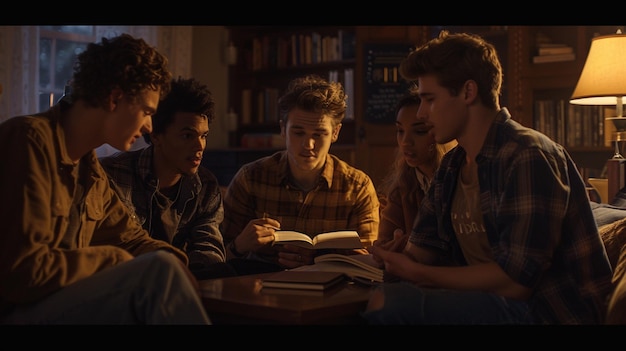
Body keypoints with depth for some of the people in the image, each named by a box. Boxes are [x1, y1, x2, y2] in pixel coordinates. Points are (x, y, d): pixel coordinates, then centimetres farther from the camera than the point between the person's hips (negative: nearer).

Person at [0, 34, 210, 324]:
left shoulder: (91, 169, 12)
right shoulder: (30, 142, -16)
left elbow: (131, 239, 17)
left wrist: (175, 266, -3)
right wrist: (114, 259, -11)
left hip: (62, 305, 9)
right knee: (159, 271, -24)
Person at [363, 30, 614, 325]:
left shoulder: (527, 157, -17)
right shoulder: (451, 165, 10)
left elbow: (515, 282, -22)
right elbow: (420, 251, 11)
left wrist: (418, 274, -15)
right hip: (488, 301, 8)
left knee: (387, 302, -25)